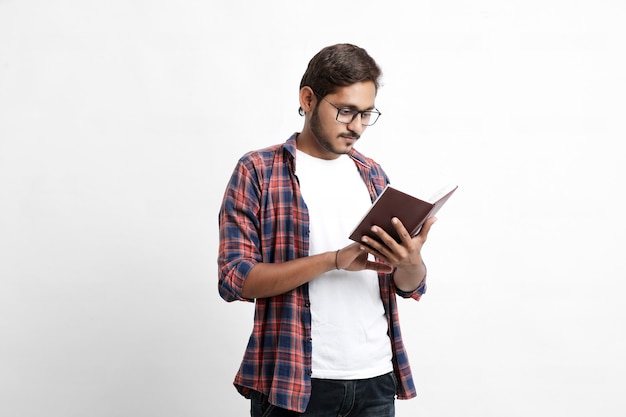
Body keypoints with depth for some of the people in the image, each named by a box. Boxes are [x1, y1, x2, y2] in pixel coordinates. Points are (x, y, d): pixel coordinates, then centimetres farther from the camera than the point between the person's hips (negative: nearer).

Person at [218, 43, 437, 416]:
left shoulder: (372, 174, 10)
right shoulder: (257, 171, -4)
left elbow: (411, 287, 9)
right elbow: (234, 278, -13)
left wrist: (410, 262, -15)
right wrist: (335, 259, -22)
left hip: (377, 378, 5)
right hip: (294, 381, -4)